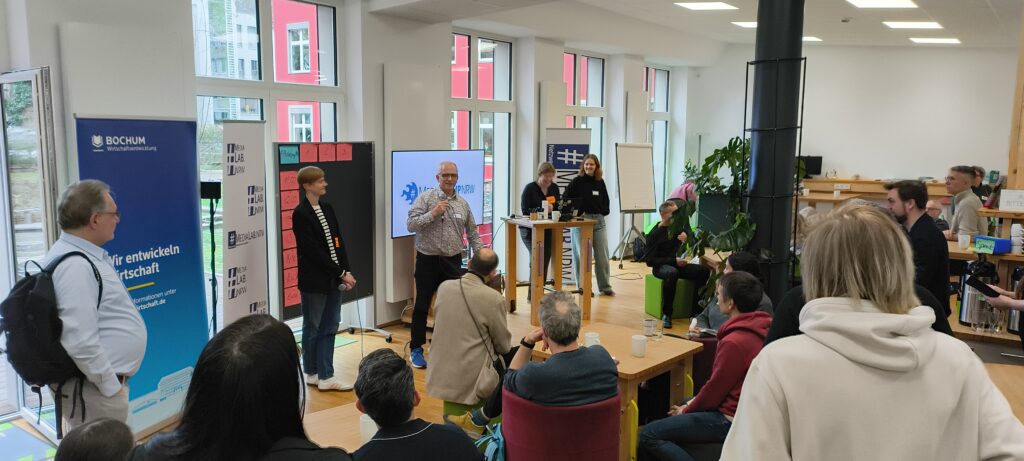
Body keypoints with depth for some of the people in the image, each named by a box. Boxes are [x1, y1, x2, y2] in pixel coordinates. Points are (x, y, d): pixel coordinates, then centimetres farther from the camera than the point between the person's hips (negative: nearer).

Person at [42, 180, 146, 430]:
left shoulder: (83, 256, 10)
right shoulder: (75, 266, -22)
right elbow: (80, 342, -28)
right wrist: (112, 387, -19)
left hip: (100, 382, 10)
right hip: (93, 388, -10)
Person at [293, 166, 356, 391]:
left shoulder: (327, 209, 8)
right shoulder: (300, 214, -13)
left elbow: (338, 242, 9)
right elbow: (313, 250, -17)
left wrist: (346, 272, -2)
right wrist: (341, 273, -15)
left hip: (333, 279, 7)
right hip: (314, 280, -6)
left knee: (329, 327, 8)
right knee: (312, 328, 9)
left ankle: (325, 376, 15)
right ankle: (312, 372, 25)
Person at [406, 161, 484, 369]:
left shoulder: (463, 203, 8)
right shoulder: (425, 198, -5)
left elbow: (472, 233, 13)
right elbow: (411, 224, -13)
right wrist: (433, 213, -21)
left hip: (453, 261, 3)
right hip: (427, 260, -3)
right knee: (422, 305, 5)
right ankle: (416, 349, 17)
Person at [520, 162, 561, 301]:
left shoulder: (554, 188, 8)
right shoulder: (529, 189, -9)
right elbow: (525, 211, -16)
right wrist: (542, 209, -29)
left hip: (548, 230, 6)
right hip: (530, 230, -5)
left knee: (545, 261, 4)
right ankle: (533, 293, -7)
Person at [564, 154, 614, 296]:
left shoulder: (600, 182, 10)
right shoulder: (576, 182, -2)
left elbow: (606, 201, 20)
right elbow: (567, 199, -2)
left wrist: (604, 211, 4)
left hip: (599, 220, 4)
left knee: (602, 255, 4)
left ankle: (605, 286, 12)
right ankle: (582, 286, 8)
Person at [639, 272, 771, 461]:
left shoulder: (734, 342, -28)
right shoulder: (758, 329, 2)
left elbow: (715, 388, -17)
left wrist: (687, 410, 1)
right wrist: (691, 404, 9)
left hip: (730, 420, -10)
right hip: (743, 409, 10)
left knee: (649, 435, -13)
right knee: (670, 414, 30)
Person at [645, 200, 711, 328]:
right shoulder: (654, 234, -12)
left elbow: (688, 230, 24)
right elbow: (649, 260, -15)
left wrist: (686, 234, -2)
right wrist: (673, 261, -20)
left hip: (676, 263, 6)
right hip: (661, 266, -6)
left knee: (704, 271, -19)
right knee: (672, 273, -41)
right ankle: (666, 314, -31)